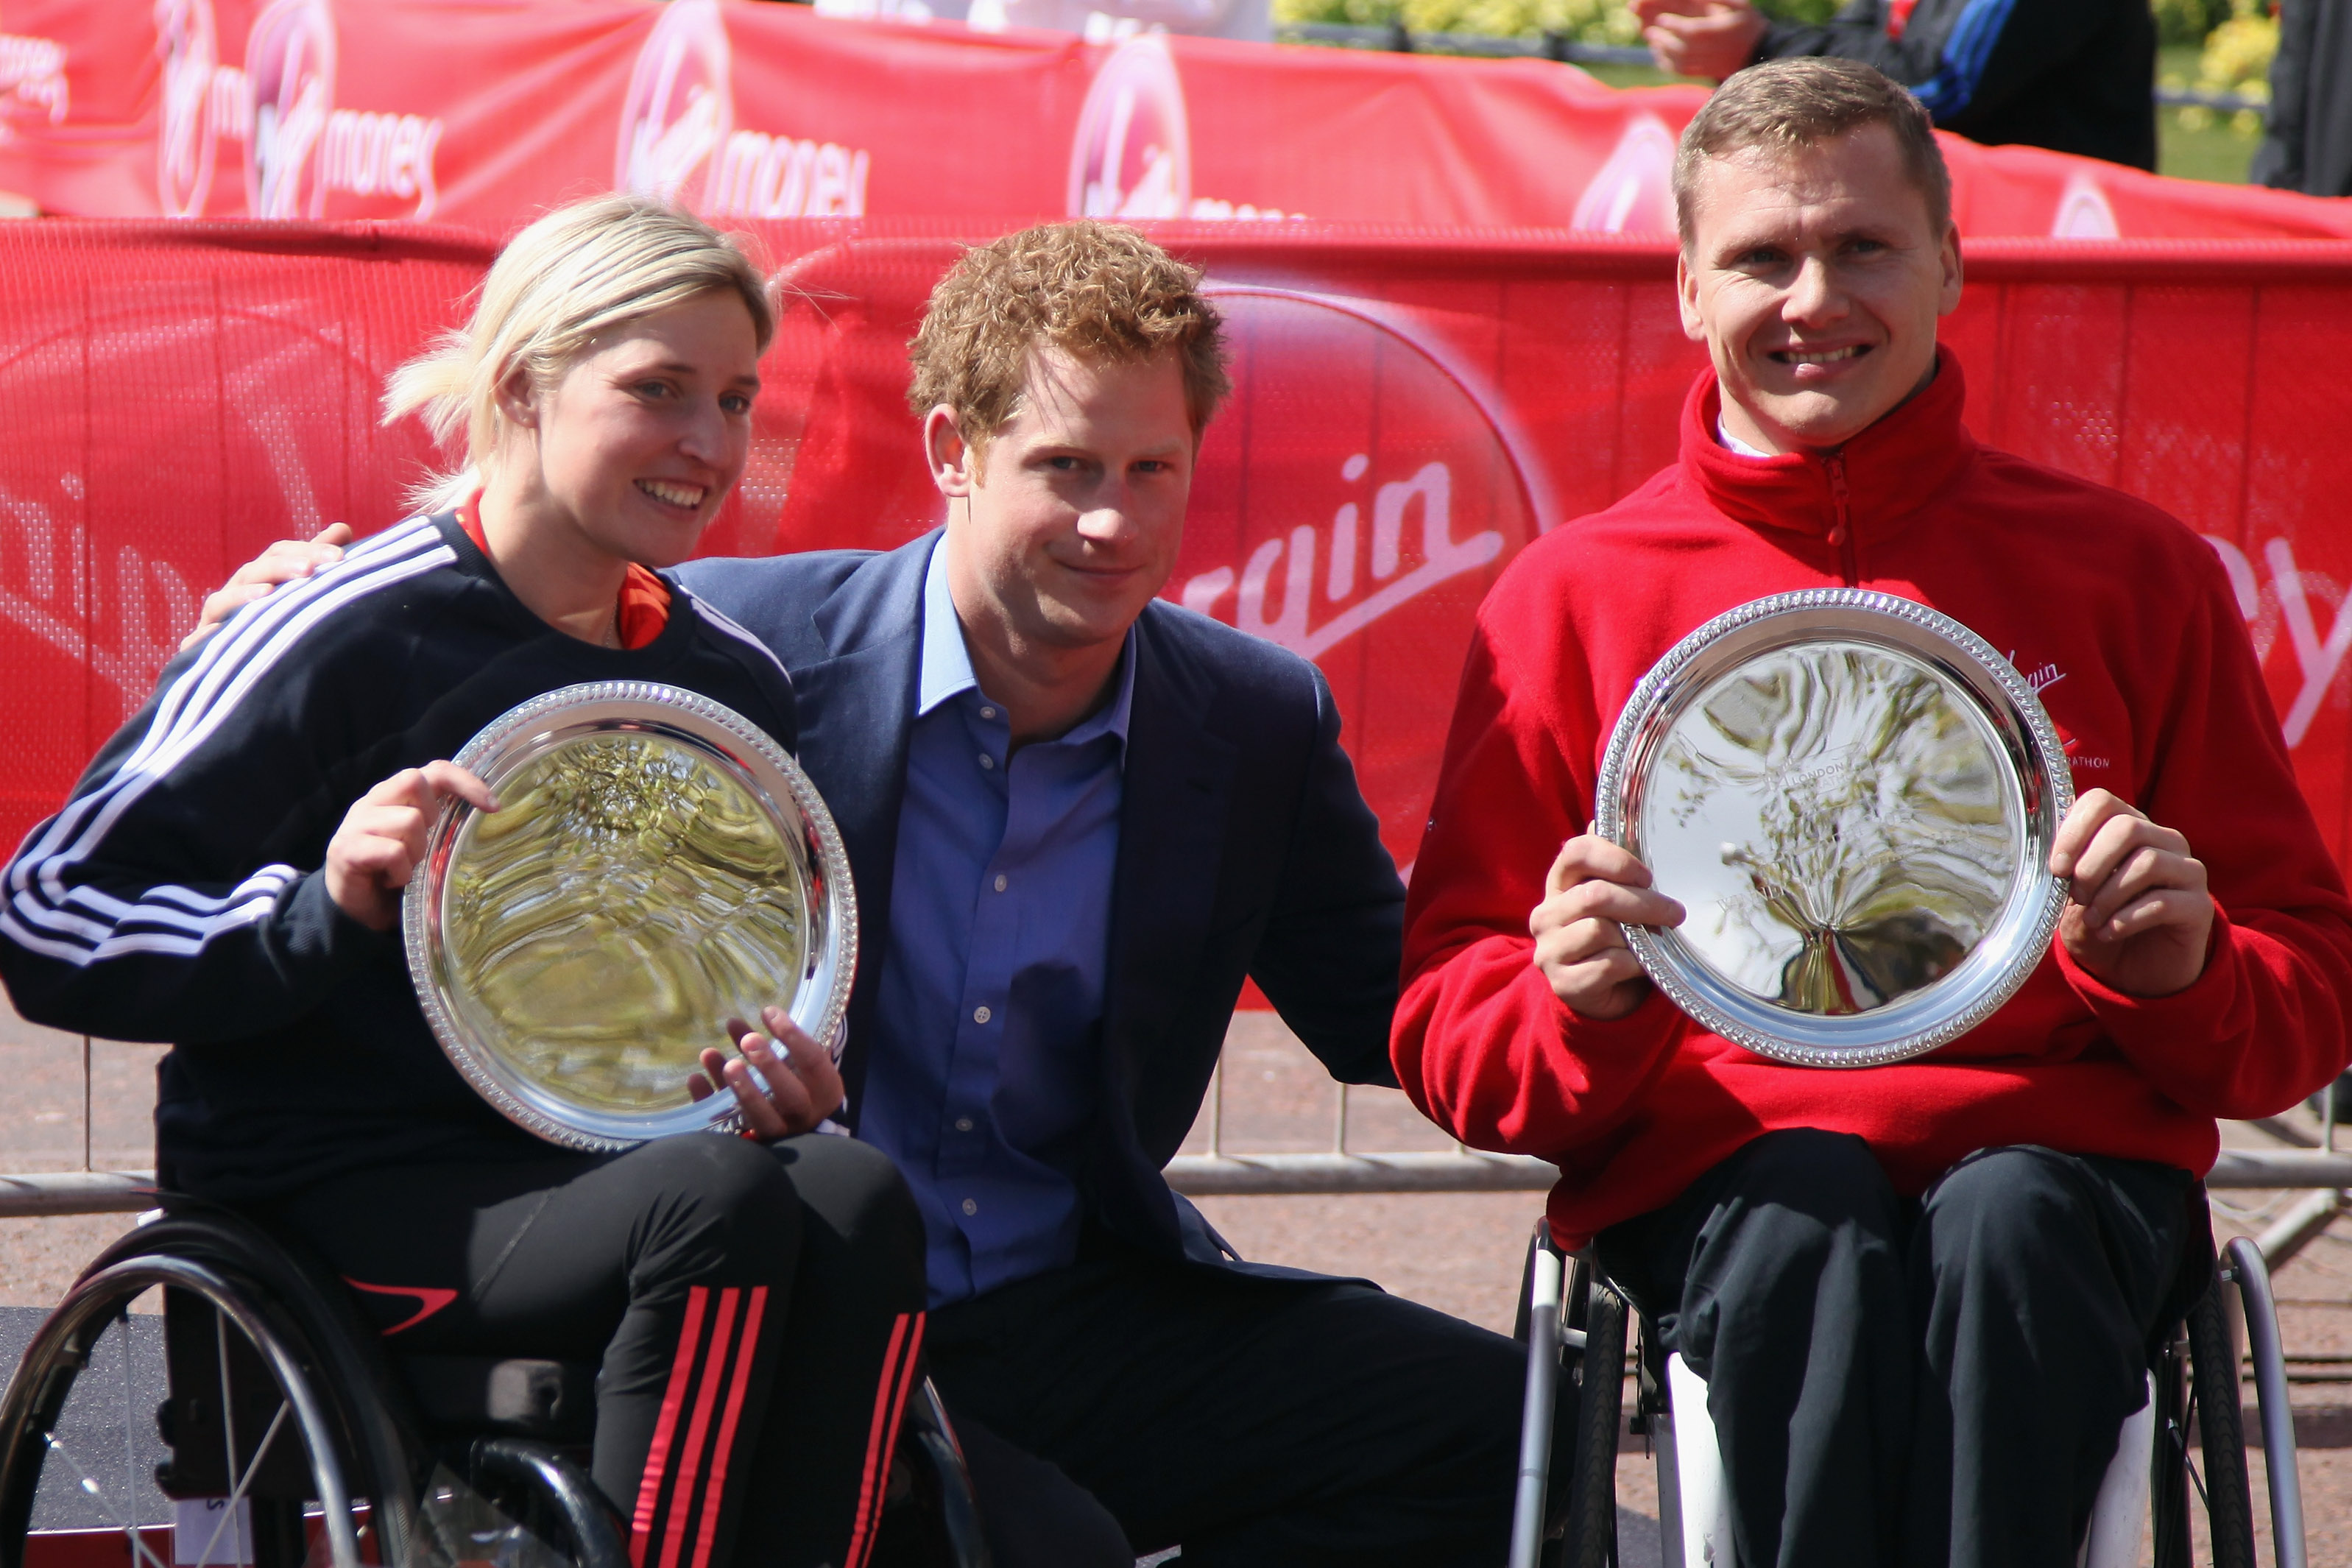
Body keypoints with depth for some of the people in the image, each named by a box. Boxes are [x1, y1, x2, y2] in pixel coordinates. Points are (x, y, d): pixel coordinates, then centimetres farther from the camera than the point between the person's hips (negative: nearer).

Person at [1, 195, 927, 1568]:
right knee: (719, 1195, -33)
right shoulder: (347, 639, -8)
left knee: (857, 1200, -27)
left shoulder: (732, 682, 11)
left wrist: (788, 1079, 2)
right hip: (336, 1195, -5)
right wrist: (320, 910, -24)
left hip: (599, 1168, 6)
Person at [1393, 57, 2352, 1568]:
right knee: (1811, 1219, -36)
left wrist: (2185, 971, -8)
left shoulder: (2131, 572, 15)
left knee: (2009, 1227, -36)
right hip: (1716, 1161, 0)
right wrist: (1578, 1002, -12)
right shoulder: (1576, 593, 14)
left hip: (2062, 1146, 0)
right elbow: (1448, 1030, 12)